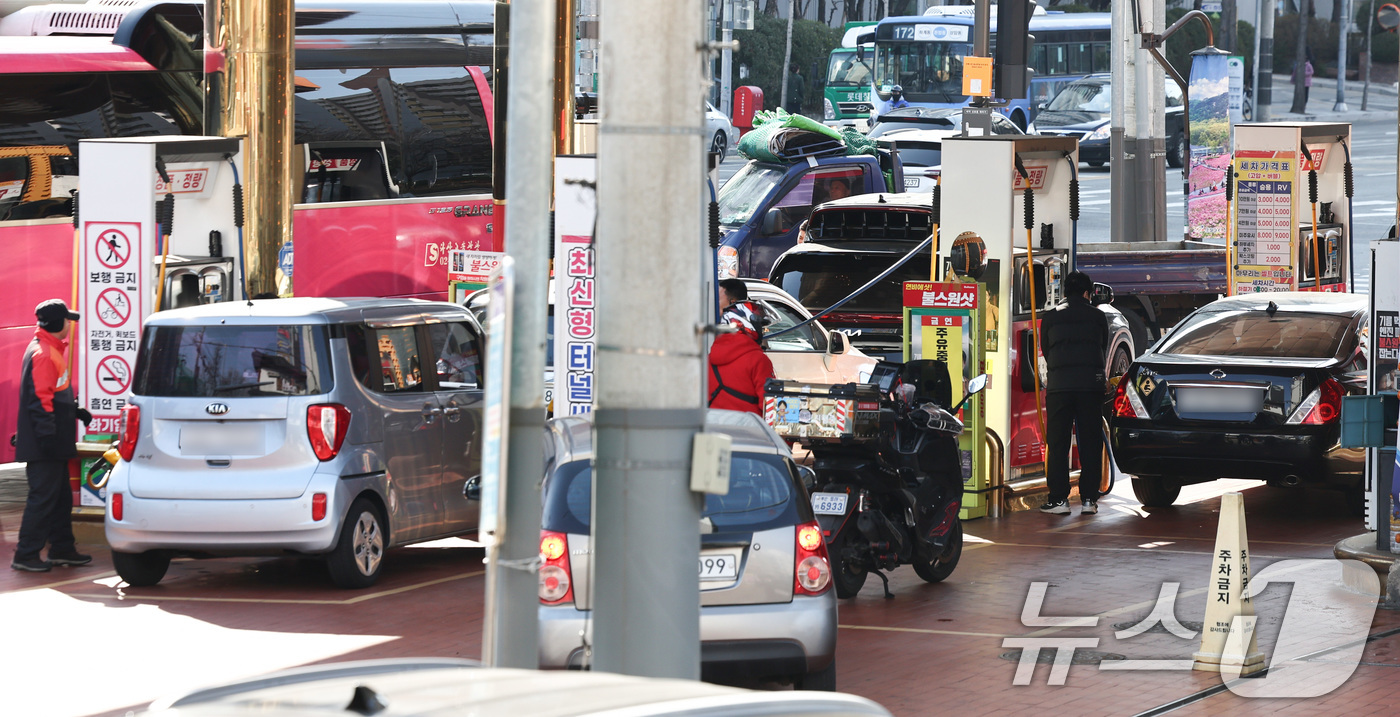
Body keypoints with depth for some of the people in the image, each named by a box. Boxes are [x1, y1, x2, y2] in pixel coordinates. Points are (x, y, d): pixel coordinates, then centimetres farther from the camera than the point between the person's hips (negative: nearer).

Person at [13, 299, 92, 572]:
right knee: (43, 496, -8)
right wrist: (47, 434, -24)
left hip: (54, 444, 11)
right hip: (43, 446, -11)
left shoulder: (53, 350, 16)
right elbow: (40, 397, -22)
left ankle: (62, 549, 23)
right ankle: (25, 555, -5)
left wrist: (76, 410, 28)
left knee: (61, 496, 16)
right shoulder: (43, 354, -17)